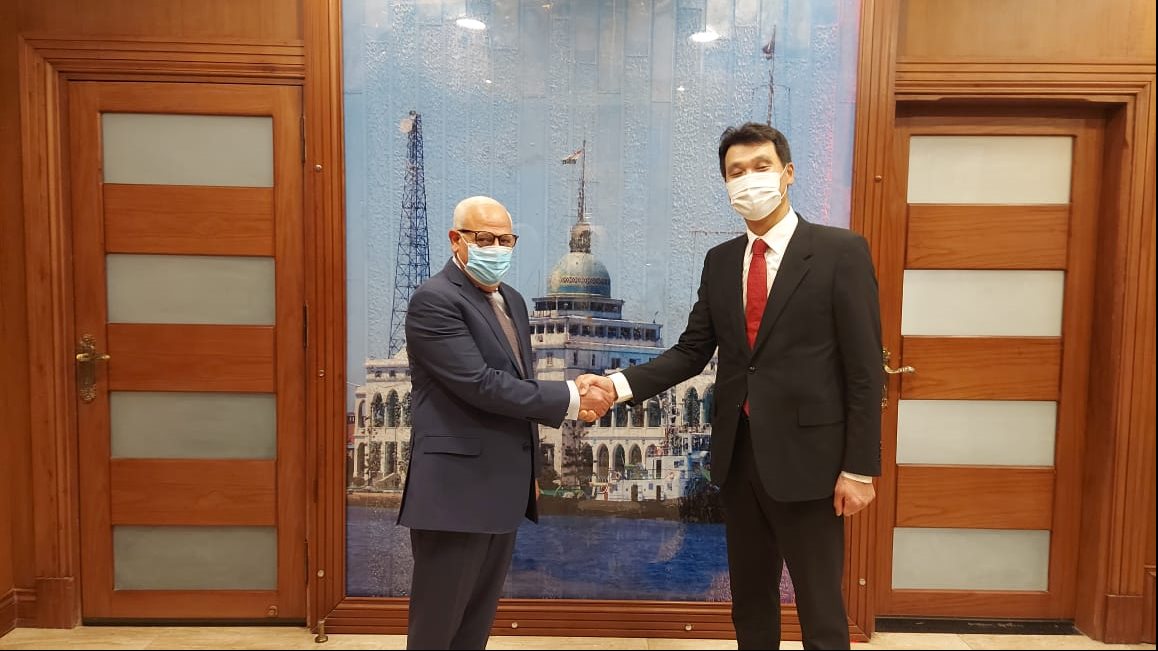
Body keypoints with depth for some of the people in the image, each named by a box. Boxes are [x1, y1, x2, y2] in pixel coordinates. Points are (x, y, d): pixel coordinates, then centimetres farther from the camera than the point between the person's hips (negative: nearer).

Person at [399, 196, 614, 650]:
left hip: (503, 487, 8)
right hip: (456, 489, -8)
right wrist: (570, 397, -17)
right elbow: (480, 384, -23)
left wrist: (529, 470, 17)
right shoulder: (435, 300, -13)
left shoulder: (510, 300, 14)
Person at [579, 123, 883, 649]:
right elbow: (691, 351, 5)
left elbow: (864, 368, -9)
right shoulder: (720, 261, 8)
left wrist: (859, 468, -12)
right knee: (749, 601, 20)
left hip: (806, 456, -5)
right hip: (738, 454, 5)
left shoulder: (840, 251, -7)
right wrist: (621, 384, -10)